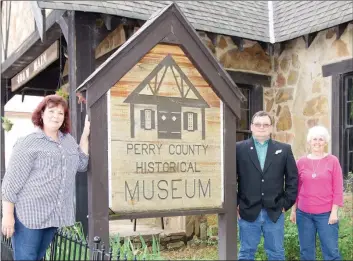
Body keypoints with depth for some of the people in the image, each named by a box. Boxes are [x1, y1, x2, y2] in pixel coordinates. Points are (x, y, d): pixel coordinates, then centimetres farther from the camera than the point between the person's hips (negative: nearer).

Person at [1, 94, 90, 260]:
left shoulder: (68, 140, 12)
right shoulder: (28, 143, -8)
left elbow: (81, 165, 14)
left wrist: (85, 135, 7)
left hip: (55, 215, 6)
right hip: (29, 214, -6)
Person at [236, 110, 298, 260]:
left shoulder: (284, 149, 5)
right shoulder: (239, 148, 0)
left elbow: (293, 178, 7)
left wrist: (286, 203, 1)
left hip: (275, 212, 1)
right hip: (247, 212, -1)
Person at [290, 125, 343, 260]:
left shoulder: (333, 161, -2)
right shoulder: (301, 162, 4)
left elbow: (338, 189, -2)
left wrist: (334, 211, -7)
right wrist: (293, 210, 10)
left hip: (326, 214, -2)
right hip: (303, 214, 2)